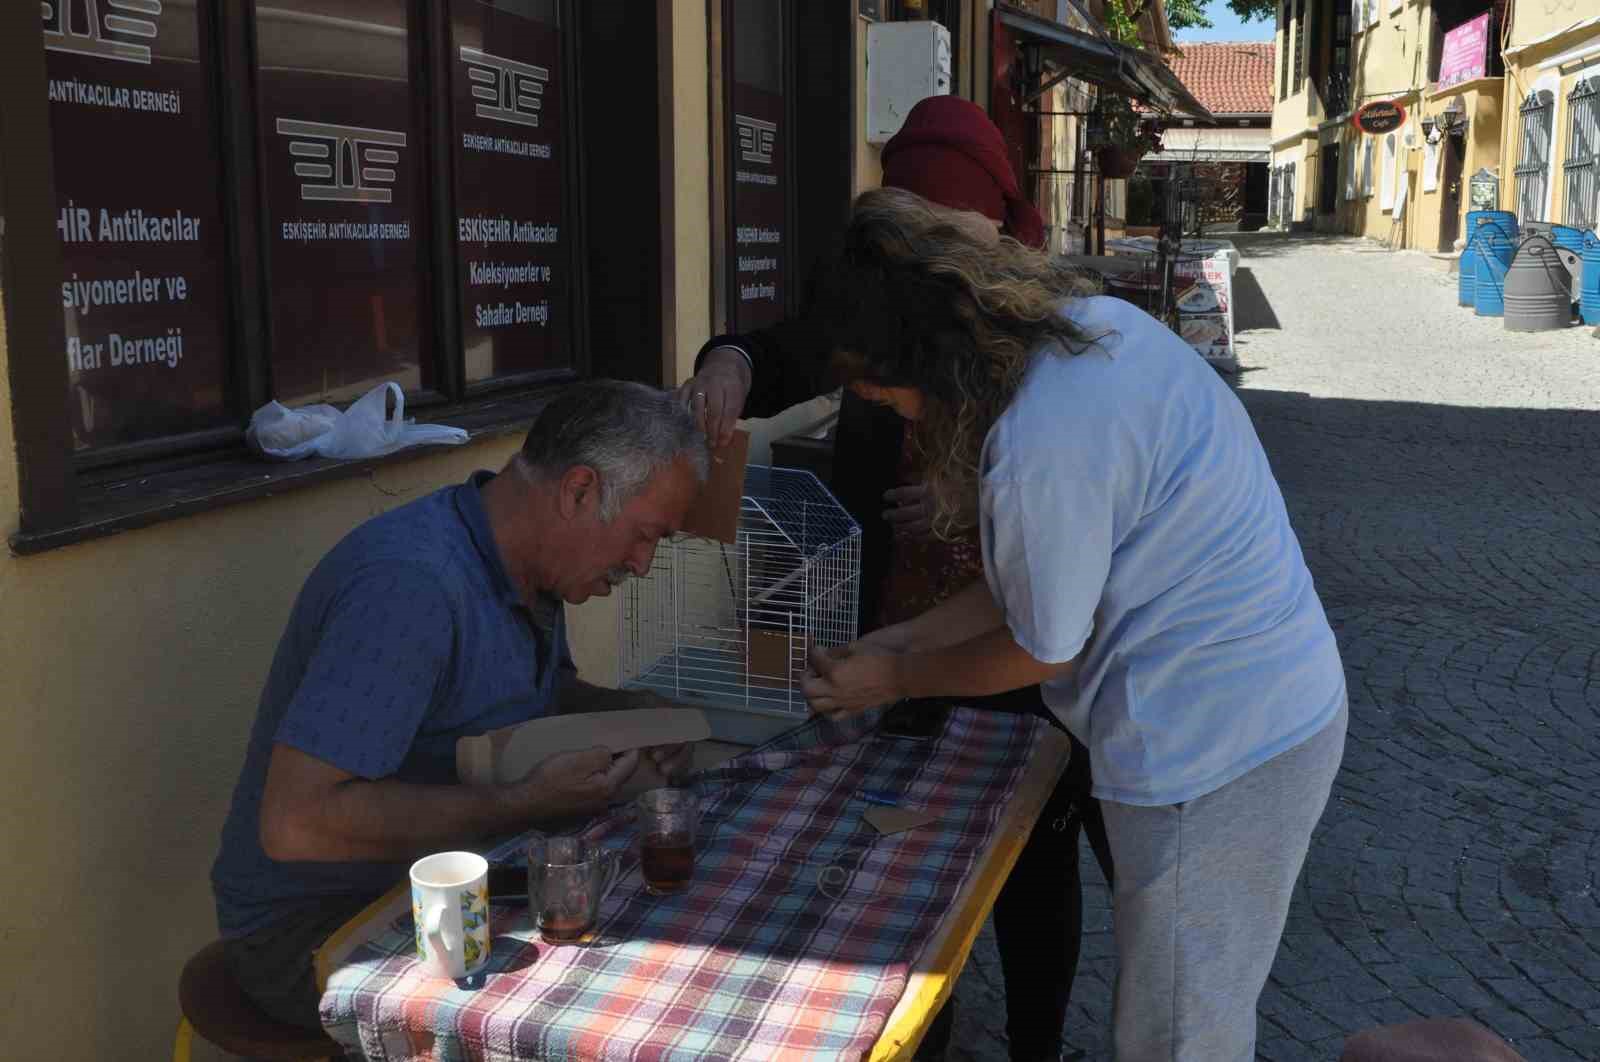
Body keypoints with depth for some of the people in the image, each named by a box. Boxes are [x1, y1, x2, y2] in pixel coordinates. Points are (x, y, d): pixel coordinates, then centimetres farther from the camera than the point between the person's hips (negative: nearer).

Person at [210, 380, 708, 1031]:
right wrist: (527, 803, -27)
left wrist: (634, 718, -2)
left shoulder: (531, 565, 1)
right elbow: (296, 822, -33)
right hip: (317, 930, -8)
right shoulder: (410, 585, -29)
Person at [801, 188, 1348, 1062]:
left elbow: (1044, 653, -13)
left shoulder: (1039, 444, -29)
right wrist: (902, 640, 12)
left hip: (1213, 751, -9)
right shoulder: (1100, 323, 0)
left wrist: (895, 680, 3)